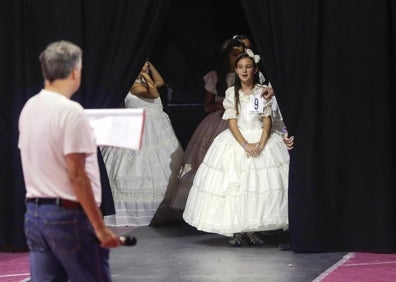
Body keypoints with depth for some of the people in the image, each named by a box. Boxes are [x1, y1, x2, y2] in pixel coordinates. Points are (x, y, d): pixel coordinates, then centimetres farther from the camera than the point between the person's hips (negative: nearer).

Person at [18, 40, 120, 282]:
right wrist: (99, 226, -15)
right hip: (68, 214, -8)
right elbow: (76, 175, -18)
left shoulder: (29, 108, 8)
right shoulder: (71, 111, -15)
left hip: (34, 212, 8)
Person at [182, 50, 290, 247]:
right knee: (235, 184, -8)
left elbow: (267, 120, 0)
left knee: (260, 183, -7)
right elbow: (232, 122, -3)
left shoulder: (263, 92, 3)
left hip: (261, 138, 0)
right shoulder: (231, 93, 2)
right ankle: (236, 230, -3)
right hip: (237, 140, 0)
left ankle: (252, 230, 0)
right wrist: (245, 145, -15)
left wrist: (261, 144, -15)